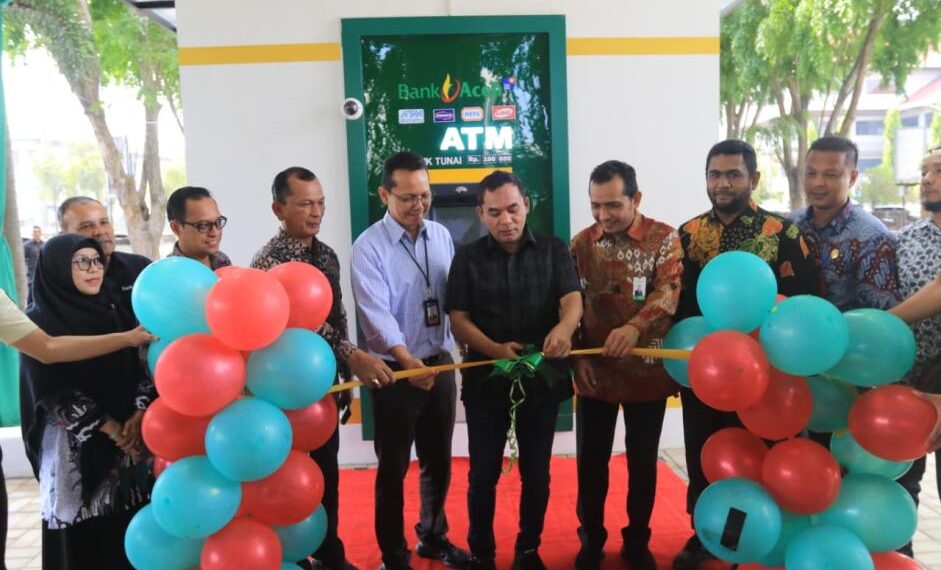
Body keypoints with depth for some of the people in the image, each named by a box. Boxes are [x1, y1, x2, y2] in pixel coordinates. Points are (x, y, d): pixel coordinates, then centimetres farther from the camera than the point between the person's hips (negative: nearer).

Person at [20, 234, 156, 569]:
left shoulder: (116, 315, 9)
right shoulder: (39, 323, -5)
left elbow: (143, 368, 6)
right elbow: (52, 393, -10)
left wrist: (138, 416, -10)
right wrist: (110, 427, -12)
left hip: (129, 437, 4)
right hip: (74, 445, -4)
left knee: (131, 527, 5)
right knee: (81, 539, 2)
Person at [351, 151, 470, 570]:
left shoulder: (442, 236, 4)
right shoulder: (369, 246, -13)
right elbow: (376, 313, -23)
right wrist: (408, 361, -36)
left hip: (440, 365, 5)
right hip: (395, 371, -5)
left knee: (438, 460, 19)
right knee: (393, 467, 8)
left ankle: (433, 536, 40)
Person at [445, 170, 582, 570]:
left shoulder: (553, 251, 1)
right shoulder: (468, 257, 1)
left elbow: (572, 299, -11)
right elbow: (458, 318, -4)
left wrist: (565, 327, -35)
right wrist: (495, 349, -22)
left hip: (543, 378, 1)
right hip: (486, 380, 0)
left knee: (537, 472, 13)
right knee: (483, 474, 9)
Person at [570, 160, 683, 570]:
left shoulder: (664, 238, -5)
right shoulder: (581, 243, 3)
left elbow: (668, 292, -19)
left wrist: (635, 327, -36)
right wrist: (578, 357, -5)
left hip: (647, 371, -1)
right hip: (595, 372, 2)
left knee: (643, 462, 12)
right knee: (591, 461, 9)